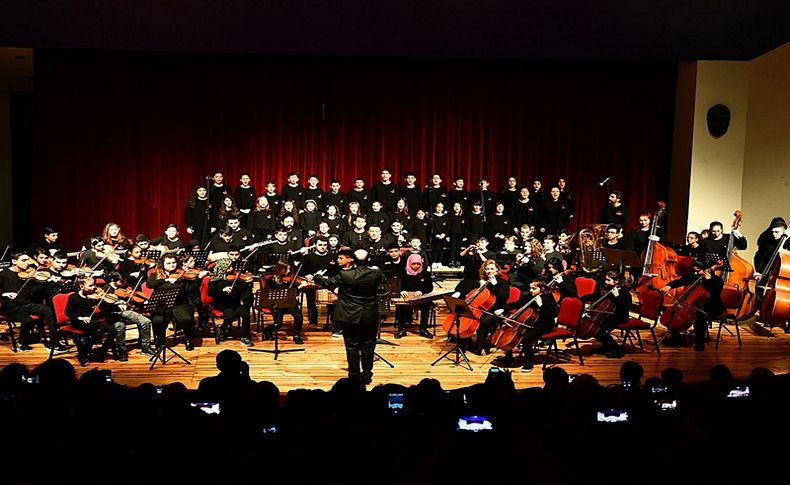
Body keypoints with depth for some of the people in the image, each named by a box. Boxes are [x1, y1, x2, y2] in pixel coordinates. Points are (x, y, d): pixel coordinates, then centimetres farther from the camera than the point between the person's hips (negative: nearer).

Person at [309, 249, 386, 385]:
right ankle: (366, 376, 18)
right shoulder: (376, 274, -7)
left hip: (350, 317, -2)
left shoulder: (344, 275, -14)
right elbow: (384, 280, 16)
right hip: (370, 317, 2)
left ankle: (354, 376, 15)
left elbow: (328, 283, 1)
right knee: (368, 346, 11)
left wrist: (314, 277, 18)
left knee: (352, 346, 9)